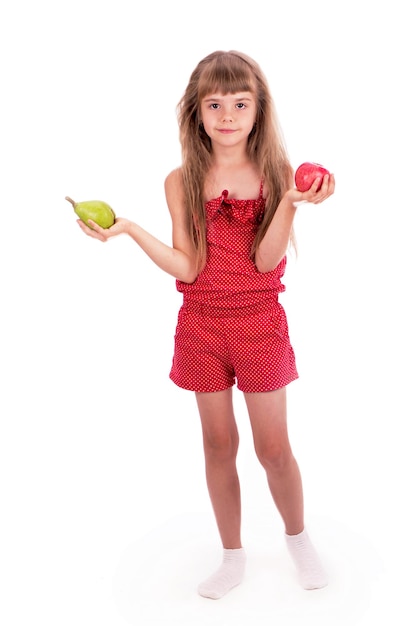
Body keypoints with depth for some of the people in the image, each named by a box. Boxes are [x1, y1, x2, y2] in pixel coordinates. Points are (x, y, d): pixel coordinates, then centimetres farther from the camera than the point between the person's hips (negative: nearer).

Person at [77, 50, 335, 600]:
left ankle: (298, 538, 36)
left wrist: (290, 202, -27)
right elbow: (187, 267, -8)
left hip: (260, 325, -1)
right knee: (219, 444, 12)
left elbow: (265, 260, -15)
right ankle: (233, 556, 32)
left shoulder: (277, 173, -4)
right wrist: (127, 228, -16)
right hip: (202, 327, 2)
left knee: (273, 447, 7)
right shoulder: (182, 182, 0)